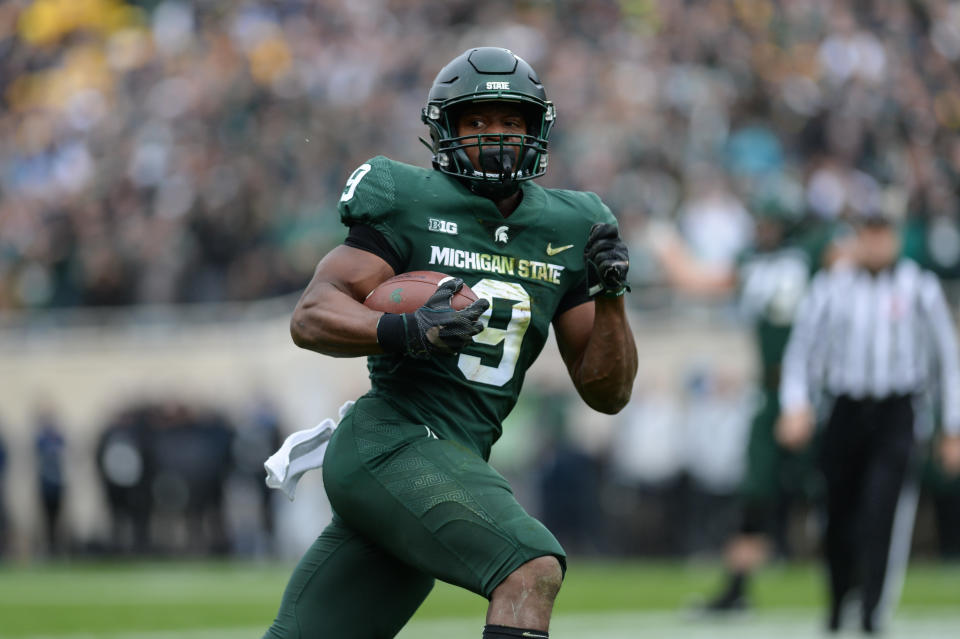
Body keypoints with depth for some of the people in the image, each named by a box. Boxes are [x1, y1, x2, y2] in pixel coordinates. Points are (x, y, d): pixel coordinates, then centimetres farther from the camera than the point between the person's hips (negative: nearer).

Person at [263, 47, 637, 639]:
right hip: (392, 443, -6)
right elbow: (311, 316, -9)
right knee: (533, 569, -26)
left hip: (455, 461, 6)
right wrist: (408, 331, -26)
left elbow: (607, 391, 14)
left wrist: (609, 295, -3)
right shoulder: (412, 207, -3)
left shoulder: (564, 232, 13)